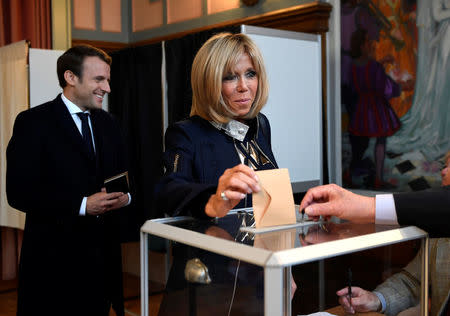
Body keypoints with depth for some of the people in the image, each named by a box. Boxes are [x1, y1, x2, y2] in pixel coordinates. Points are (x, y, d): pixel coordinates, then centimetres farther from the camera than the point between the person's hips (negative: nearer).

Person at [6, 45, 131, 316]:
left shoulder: (107, 124, 12)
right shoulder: (33, 122, -7)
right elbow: (19, 192, -14)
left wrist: (124, 196, -6)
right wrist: (82, 205, -20)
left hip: (102, 249, 5)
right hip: (54, 253, -5)